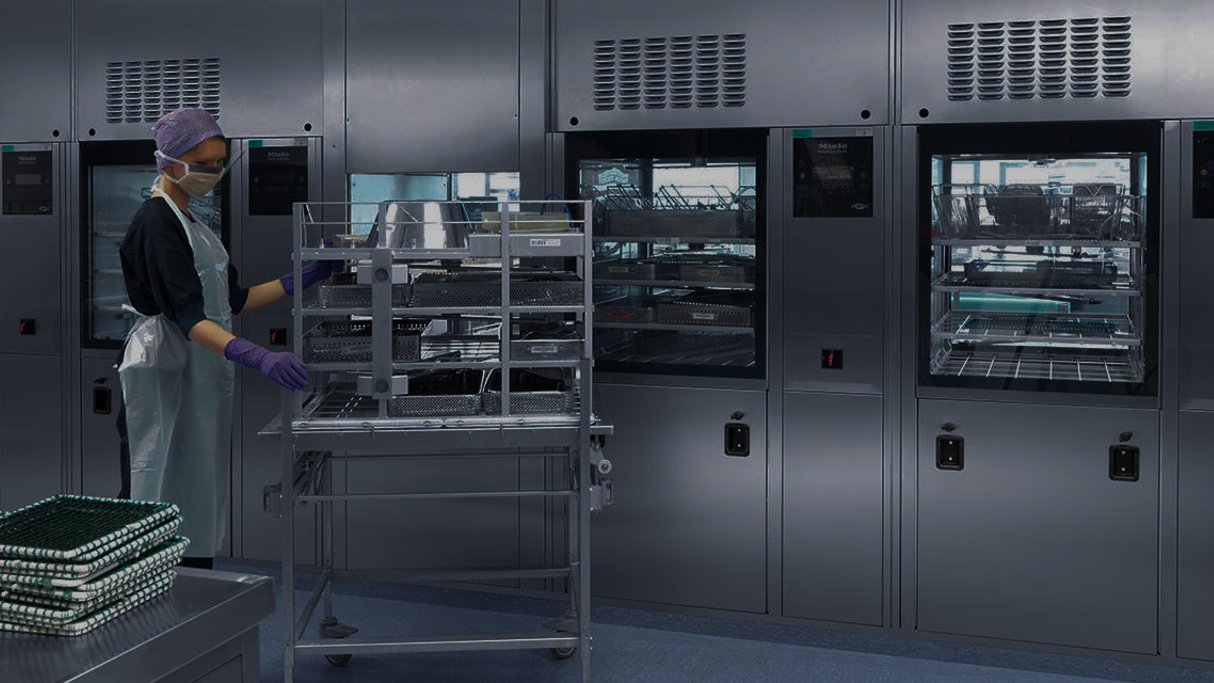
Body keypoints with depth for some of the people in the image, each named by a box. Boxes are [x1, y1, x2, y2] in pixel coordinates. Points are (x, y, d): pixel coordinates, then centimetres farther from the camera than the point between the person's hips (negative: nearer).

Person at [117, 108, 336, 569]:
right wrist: (259, 357, -39)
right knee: (171, 498, -8)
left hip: (203, 372, 9)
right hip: (168, 370, -9)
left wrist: (303, 279, 9)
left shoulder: (191, 224, 16)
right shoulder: (156, 224, -14)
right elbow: (187, 316, -26)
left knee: (203, 495, 9)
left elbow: (233, 301, 17)